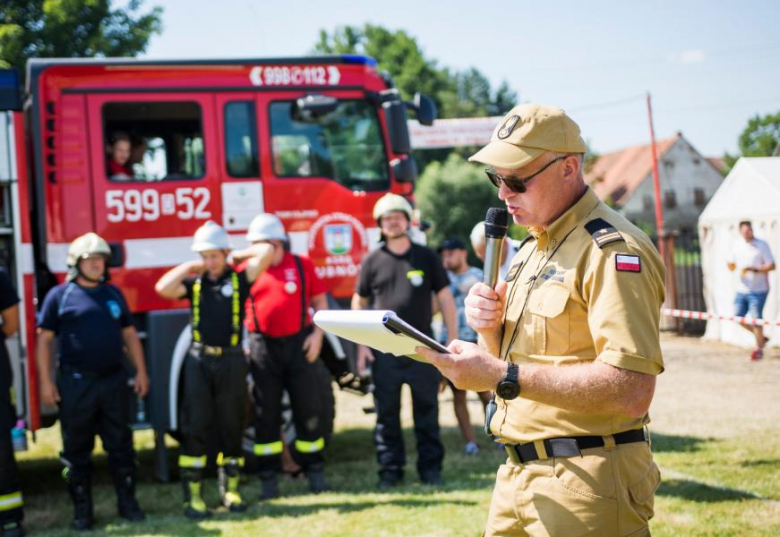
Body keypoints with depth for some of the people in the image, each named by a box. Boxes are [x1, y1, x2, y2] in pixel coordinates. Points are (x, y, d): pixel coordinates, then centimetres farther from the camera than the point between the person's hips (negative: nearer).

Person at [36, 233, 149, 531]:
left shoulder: (113, 293, 12)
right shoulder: (59, 295, -1)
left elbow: (129, 334, 16)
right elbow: (44, 340, -1)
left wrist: (140, 370, 10)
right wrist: (46, 382, -7)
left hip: (114, 381, 3)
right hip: (76, 384, -3)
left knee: (120, 445, 8)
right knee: (77, 450, 5)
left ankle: (127, 502, 18)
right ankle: (82, 509, 14)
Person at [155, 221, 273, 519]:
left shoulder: (239, 279, 3)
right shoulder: (194, 283, 8)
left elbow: (266, 251, -8)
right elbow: (163, 288, -10)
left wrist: (238, 256, 7)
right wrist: (189, 267, 0)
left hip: (231, 361, -1)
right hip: (199, 360, 1)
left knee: (231, 428, 8)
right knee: (195, 428, -1)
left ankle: (230, 489, 20)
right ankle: (193, 496, 3)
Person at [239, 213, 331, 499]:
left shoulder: (302, 265, 6)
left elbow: (320, 300, 9)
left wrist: (318, 333, -3)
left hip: (299, 344, 0)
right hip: (263, 347, 0)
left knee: (308, 408, 4)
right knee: (266, 413, 4)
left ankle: (315, 471, 17)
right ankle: (269, 477, 11)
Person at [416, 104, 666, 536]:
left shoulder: (613, 251, -15)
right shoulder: (531, 250, 15)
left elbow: (631, 391, -26)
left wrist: (504, 376, -26)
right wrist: (492, 328, -2)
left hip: (587, 482, -8)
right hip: (518, 475, 8)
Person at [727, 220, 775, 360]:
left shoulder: (761, 245, -9)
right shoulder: (737, 245, 6)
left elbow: (771, 266, -12)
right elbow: (732, 266, 13)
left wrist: (753, 269, -22)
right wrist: (730, 264, -11)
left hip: (758, 291, -6)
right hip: (742, 290, 6)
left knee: (756, 320, -4)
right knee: (738, 318, 8)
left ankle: (759, 349, 12)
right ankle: (761, 338, 28)